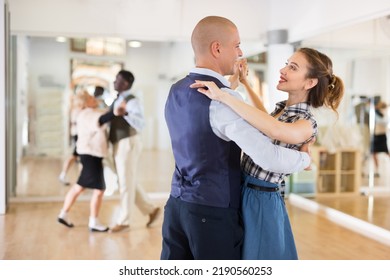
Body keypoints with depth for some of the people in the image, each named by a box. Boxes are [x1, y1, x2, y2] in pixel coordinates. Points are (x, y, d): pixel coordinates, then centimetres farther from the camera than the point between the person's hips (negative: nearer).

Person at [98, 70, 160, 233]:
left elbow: (141, 123, -30)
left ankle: (124, 221, 11)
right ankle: (151, 210, 24)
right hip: (119, 145, 10)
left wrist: (125, 114, -45)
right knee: (129, 183, 14)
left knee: (126, 183, 0)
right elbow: (108, 118, 26)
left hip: (128, 144, -10)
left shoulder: (132, 101, -16)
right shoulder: (117, 100, 13)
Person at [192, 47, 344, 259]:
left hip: (261, 201, -8)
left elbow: (275, 130, -41)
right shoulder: (280, 109, 7)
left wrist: (223, 96, -40)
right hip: (241, 194, 8)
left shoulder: (306, 124, -18)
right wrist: (244, 82, 28)